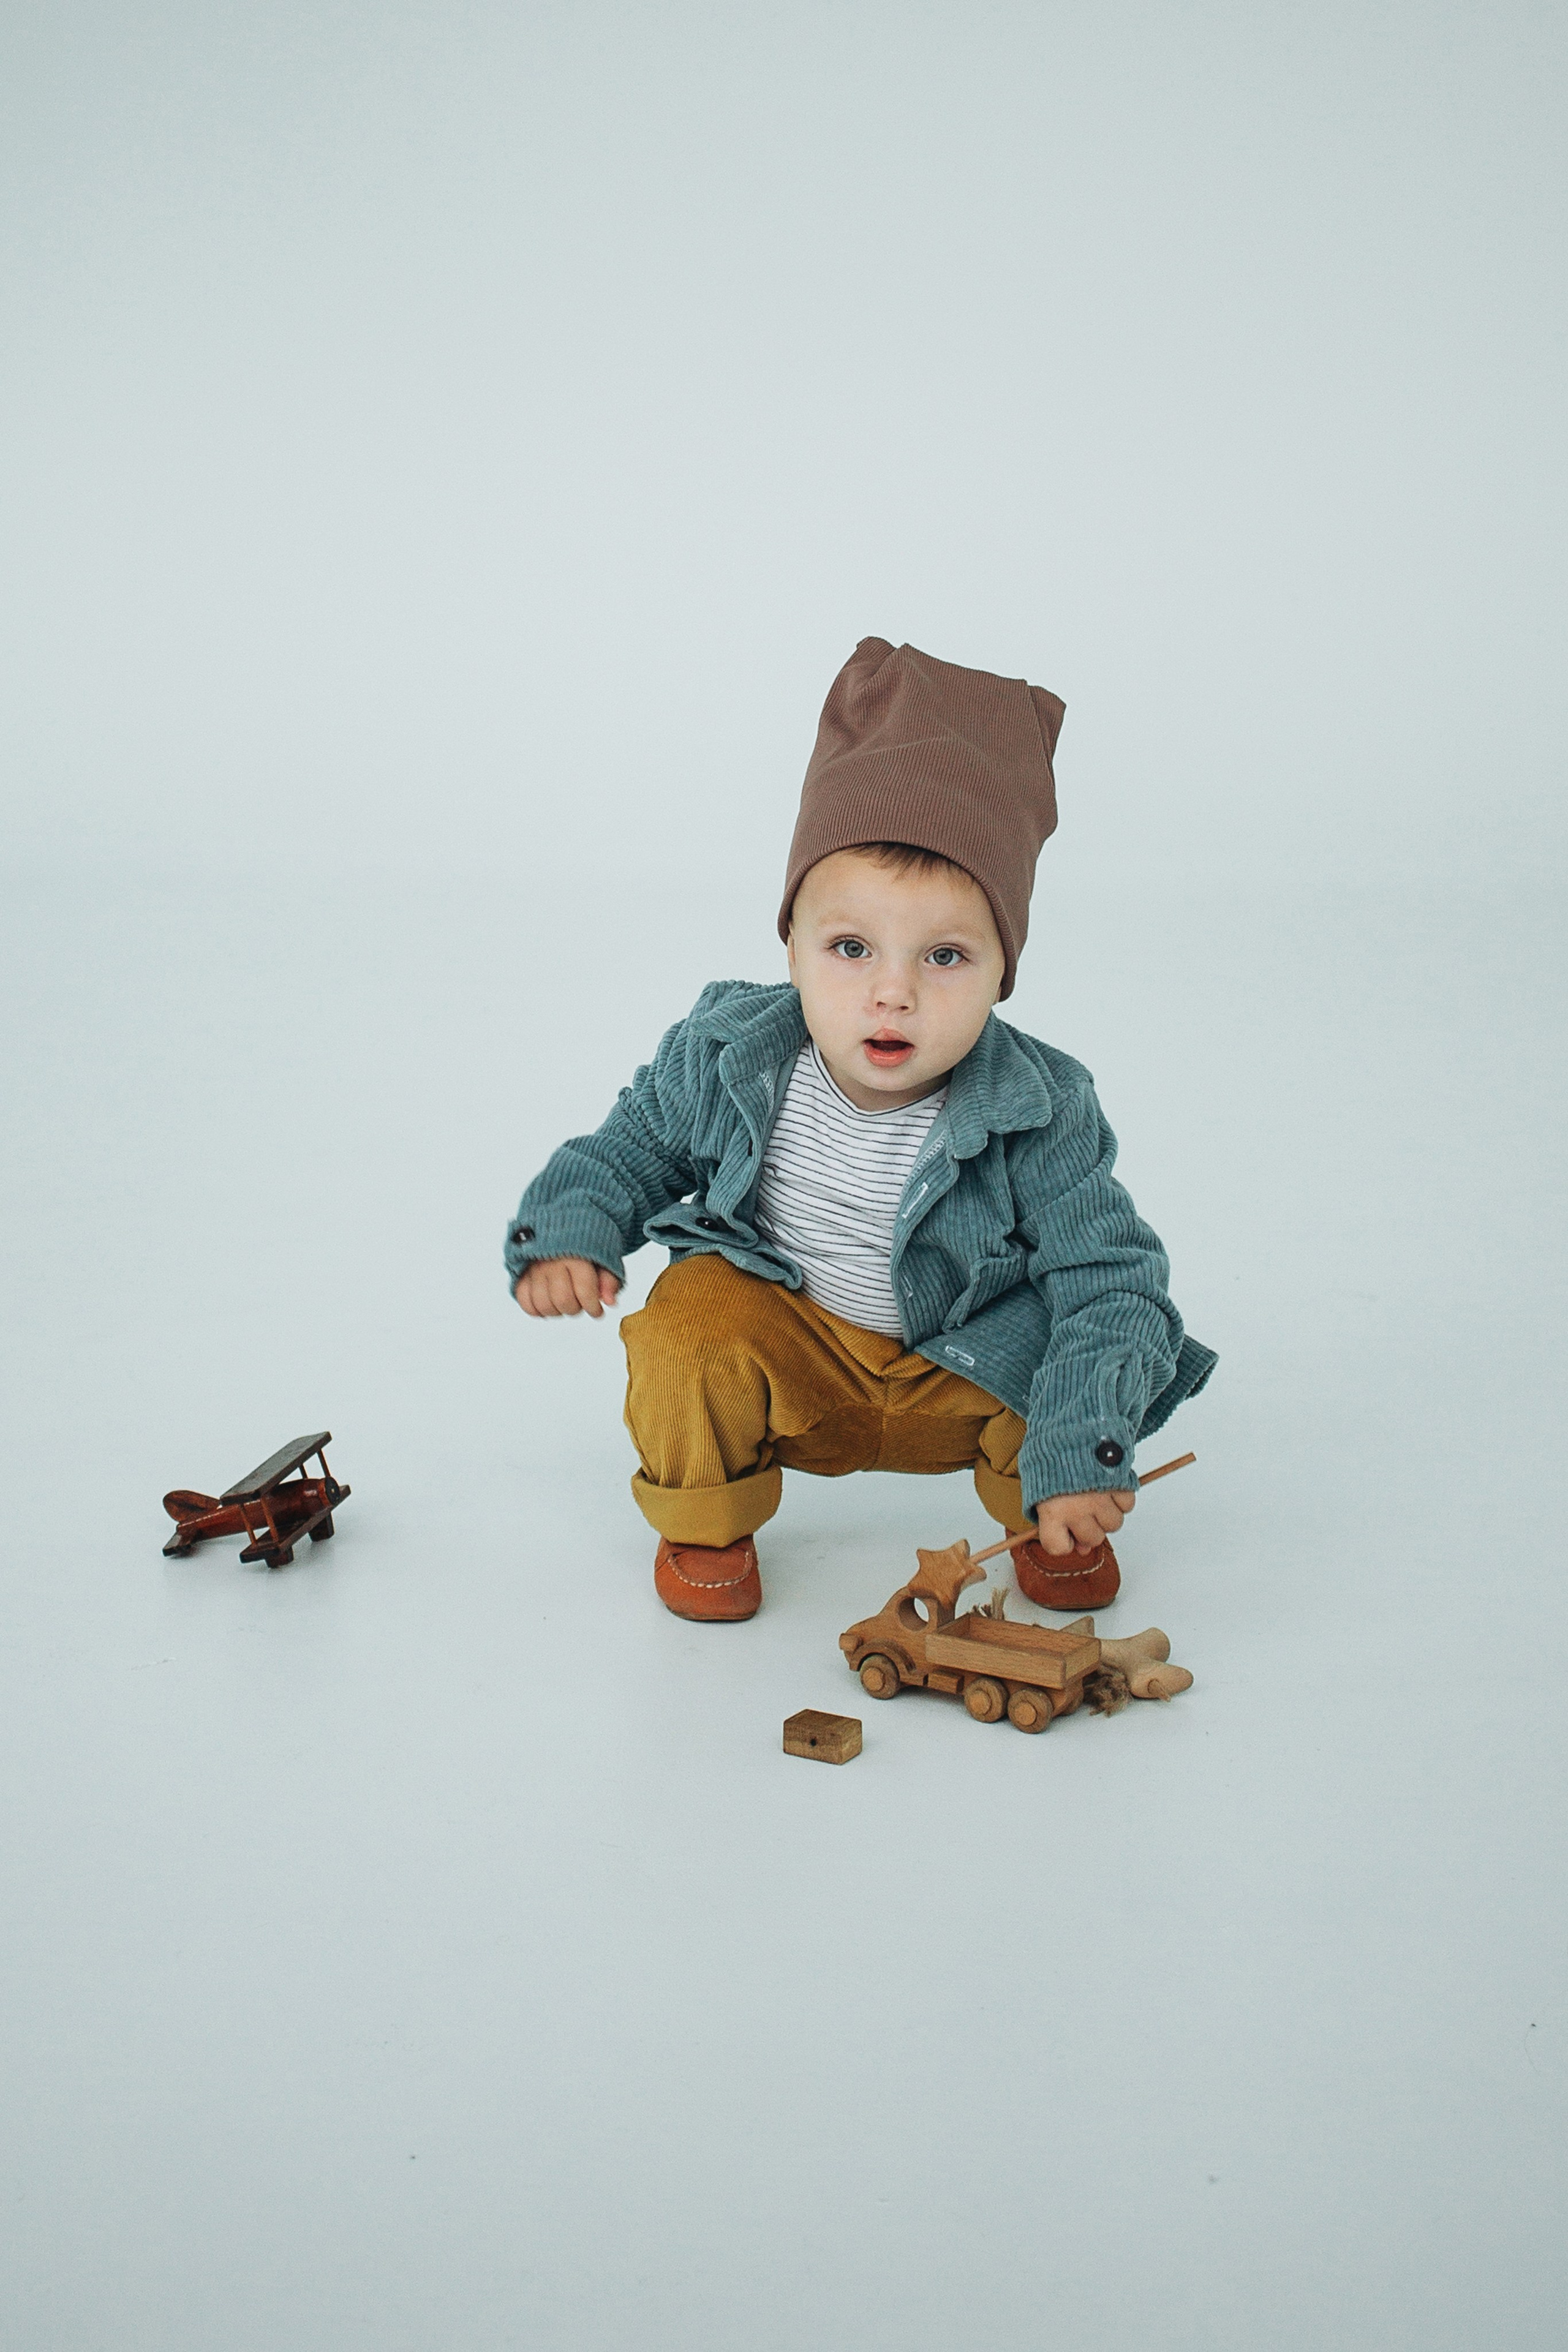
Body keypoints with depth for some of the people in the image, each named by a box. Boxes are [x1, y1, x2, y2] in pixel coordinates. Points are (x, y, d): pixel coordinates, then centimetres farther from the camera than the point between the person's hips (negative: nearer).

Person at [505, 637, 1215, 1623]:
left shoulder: (1039, 1116, -24)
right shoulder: (727, 1060, -17)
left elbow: (1110, 1276, -23)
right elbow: (637, 1143, 2)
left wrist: (1079, 1460, -33)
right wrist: (568, 1229, -19)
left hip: (962, 1371, 0)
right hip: (788, 1348, 1)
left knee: (1062, 1353, -24)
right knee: (688, 1329, -27)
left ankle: (1046, 1522, 11)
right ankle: (706, 1524, 4)